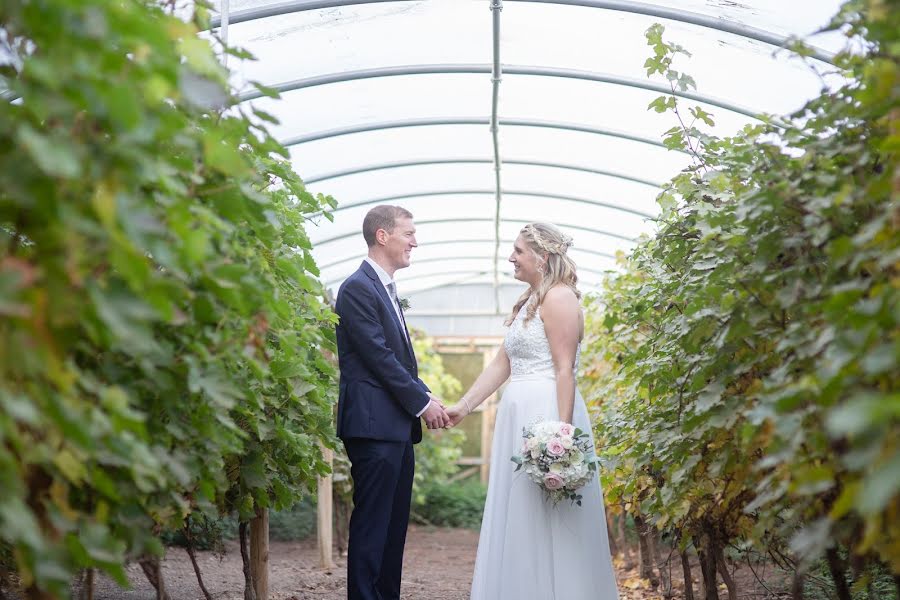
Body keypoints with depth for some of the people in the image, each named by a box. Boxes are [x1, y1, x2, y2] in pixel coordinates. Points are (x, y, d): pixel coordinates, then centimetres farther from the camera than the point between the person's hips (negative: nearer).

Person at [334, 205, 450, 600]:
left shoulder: (388, 290, 19)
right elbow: (380, 358, -16)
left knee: (394, 524, 11)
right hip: (373, 423, -10)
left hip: (398, 426, 10)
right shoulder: (358, 288, -10)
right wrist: (422, 402, -10)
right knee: (372, 523, -6)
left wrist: (427, 397, 6)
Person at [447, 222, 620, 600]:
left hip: (547, 414, -9)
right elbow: (501, 365, 18)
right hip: (519, 416, 10)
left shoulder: (559, 298, -9)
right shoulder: (529, 302, 19)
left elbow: (565, 370, -16)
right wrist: (463, 407, 15)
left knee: (547, 522, -4)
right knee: (518, 520, 11)